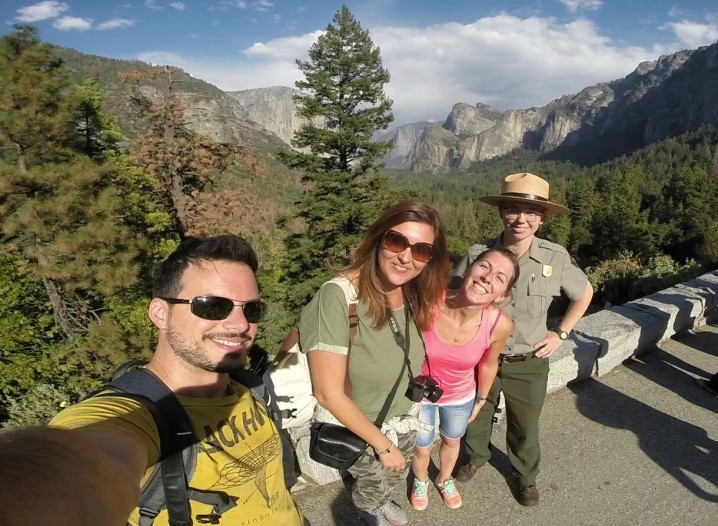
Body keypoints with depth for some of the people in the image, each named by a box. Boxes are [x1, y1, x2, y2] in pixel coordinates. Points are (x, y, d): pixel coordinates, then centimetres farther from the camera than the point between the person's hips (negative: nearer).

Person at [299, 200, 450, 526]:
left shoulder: (416, 296, -14)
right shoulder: (338, 298, -34)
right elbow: (329, 394, -29)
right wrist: (382, 443, -18)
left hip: (405, 418, 5)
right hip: (358, 428, -5)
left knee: (395, 476, 31)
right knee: (373, 484, 24)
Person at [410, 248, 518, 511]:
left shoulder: (500, 325, -29)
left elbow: (488, 364, -7)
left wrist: (481, 400, 9)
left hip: (461, 397, 2)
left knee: (452, 441, 31)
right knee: (422, 449, 24)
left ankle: (444, 479, 64)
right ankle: (420, 481, 59)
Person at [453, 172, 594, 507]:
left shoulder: (556, 258, -16)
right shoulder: (478, 255, -18)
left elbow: (584, 293, 4)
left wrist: (561, 333, -1)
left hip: (529, 364, 0)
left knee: (525, 428, 20)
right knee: (475, 417, 23)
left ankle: (526, 476, 50)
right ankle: (477, 457, 55)